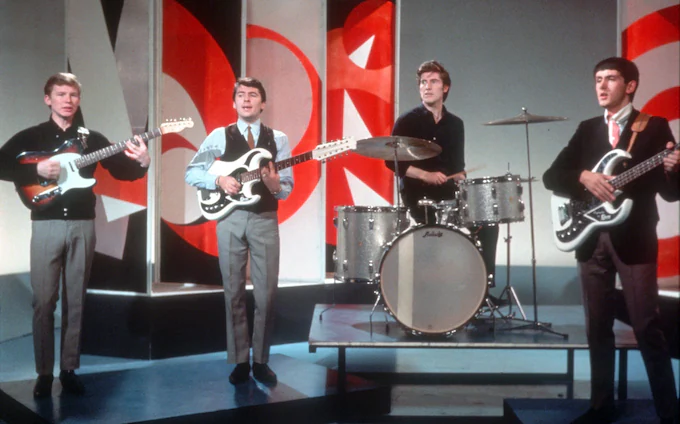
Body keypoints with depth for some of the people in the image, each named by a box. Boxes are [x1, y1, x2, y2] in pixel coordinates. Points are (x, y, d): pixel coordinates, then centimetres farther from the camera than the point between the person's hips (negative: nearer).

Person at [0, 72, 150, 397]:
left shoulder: (92, 138, 10)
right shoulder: (31, 136, 5)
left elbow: (120, 170, 4)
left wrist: (141, 163, -17)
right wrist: (37, 169, -17)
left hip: (82, 225, 2)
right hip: (47, 225, -2)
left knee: (75, 301, 5)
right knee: (44, 301, -2)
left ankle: (69, 370, 14)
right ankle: (44, 373, 7)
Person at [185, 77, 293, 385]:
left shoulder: (278, 139, 6)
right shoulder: (219, 136, 5)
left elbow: (287, 189, 3)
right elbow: (191, 173, 2)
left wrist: (274, 184, -19)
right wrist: (219, 180, -14)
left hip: (264, 220, 0)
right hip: (230, 218, 0)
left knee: (266, 293, 0)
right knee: (234, 293, 5)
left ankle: (261, 360, 14)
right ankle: (240, 361, 14)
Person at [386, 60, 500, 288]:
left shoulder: (455, 124, 12)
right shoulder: (407, 121, -5)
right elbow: (392, 161, -9)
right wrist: (425, 175, -19)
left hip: (448, 192, 5)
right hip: (417, 192, -5)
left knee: (487, 224, -9)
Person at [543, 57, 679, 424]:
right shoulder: (587, 129, 13)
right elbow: (551, 176, 6)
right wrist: (584, 177, -12)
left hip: (634, 238, -4)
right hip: (592, 239, 4)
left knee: (647, 328, -4)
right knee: (598, 328, 9)